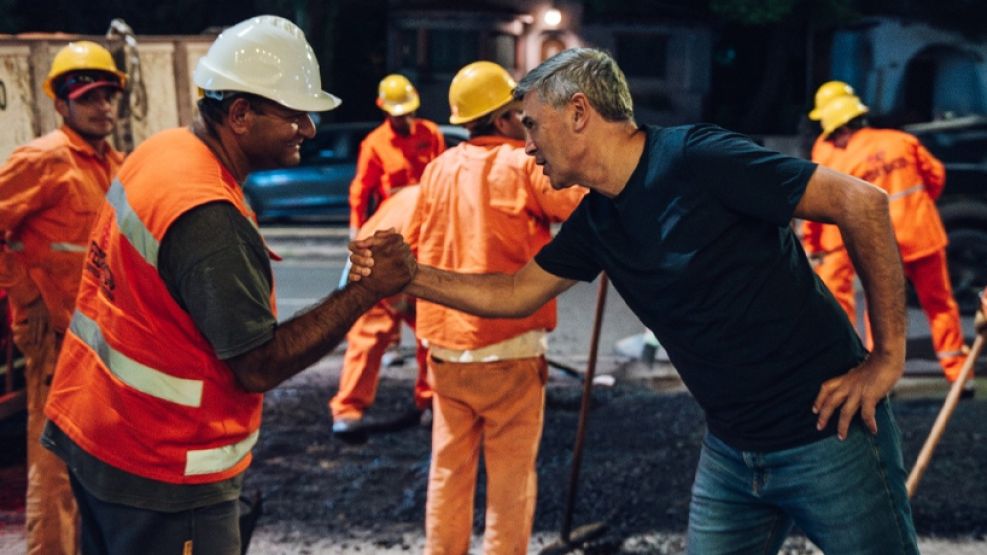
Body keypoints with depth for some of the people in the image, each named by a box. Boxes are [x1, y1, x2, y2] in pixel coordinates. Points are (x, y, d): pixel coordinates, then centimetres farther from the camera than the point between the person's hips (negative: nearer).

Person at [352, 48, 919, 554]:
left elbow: (864, 202, -20)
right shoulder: (596, 221, 4)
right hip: (731, 450, 7)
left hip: (828, 434, -7)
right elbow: (516, 294, 15)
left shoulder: (696, 158, -20)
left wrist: (889, 357, -17)